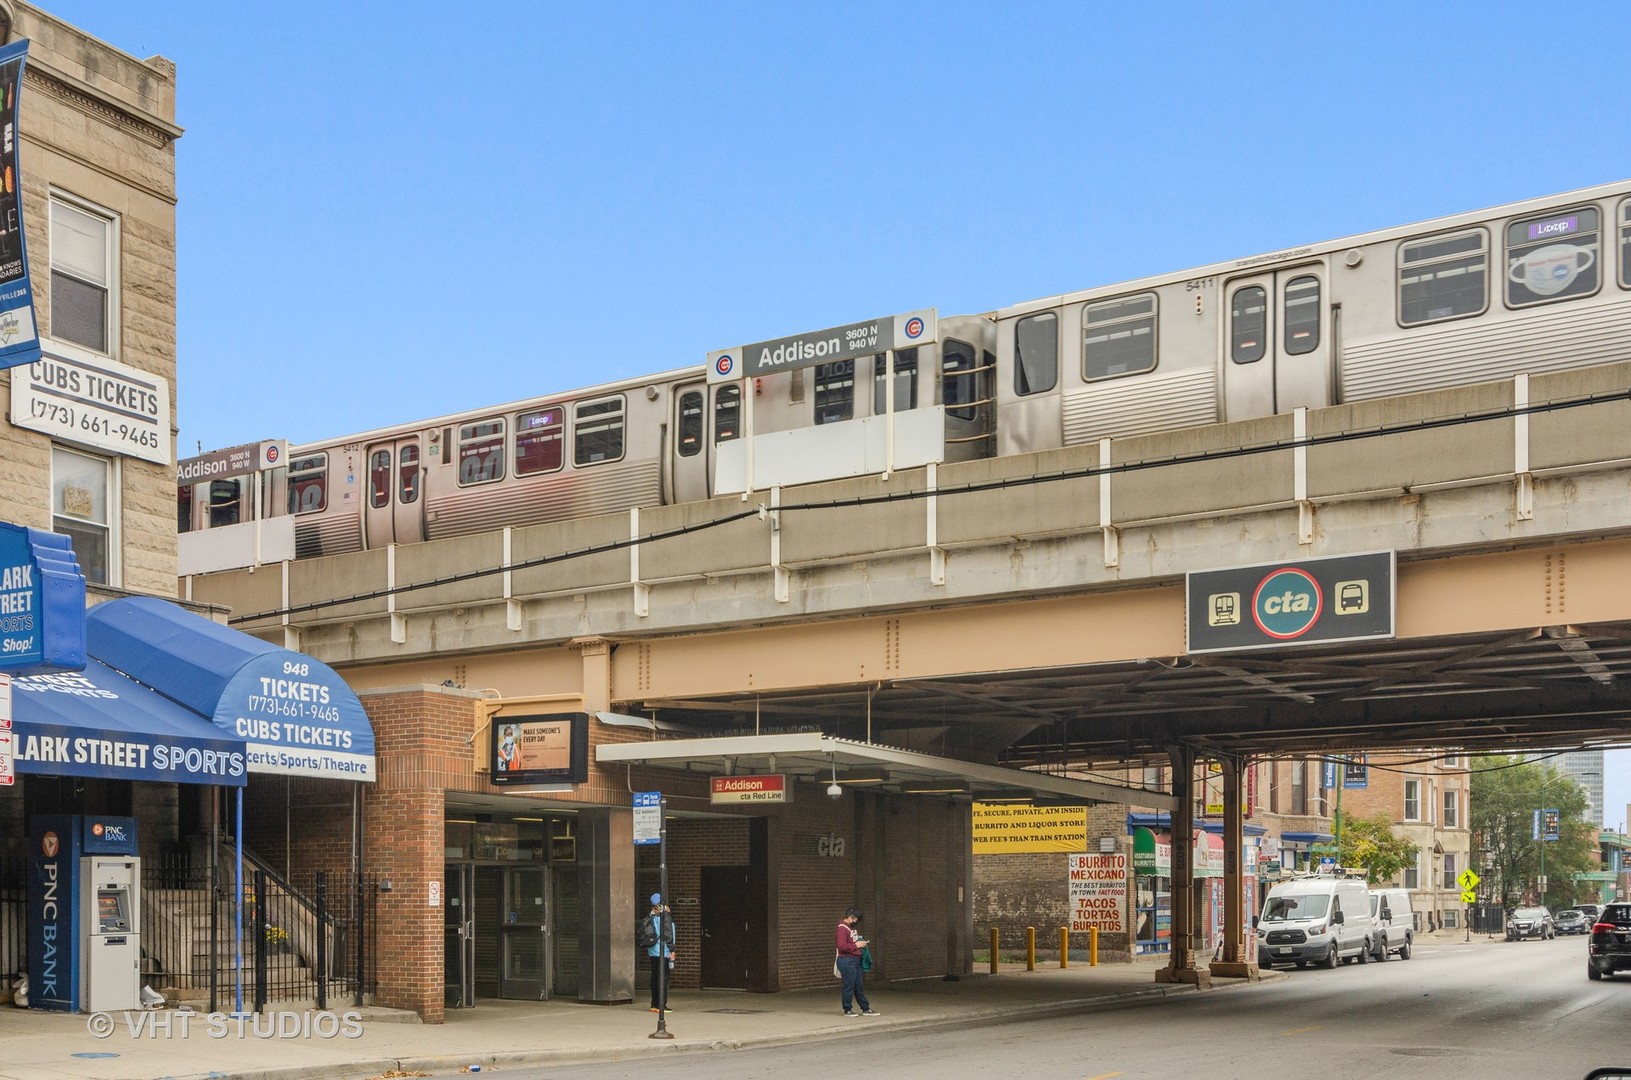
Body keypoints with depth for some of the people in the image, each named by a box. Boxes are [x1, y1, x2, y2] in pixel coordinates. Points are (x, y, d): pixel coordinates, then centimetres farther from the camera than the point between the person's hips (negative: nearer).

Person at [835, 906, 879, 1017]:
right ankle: (847, 1010, 6)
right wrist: (856, 945, -18)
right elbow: (842, 946, -25)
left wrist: (860, 942, 12)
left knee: (859, 987, 14)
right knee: (849, 986, -3)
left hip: (855, 960, 10)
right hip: (847, 961, -10)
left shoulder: (851, 928, 17)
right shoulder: (842, 929, -16)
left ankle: (866, 1009, 19)